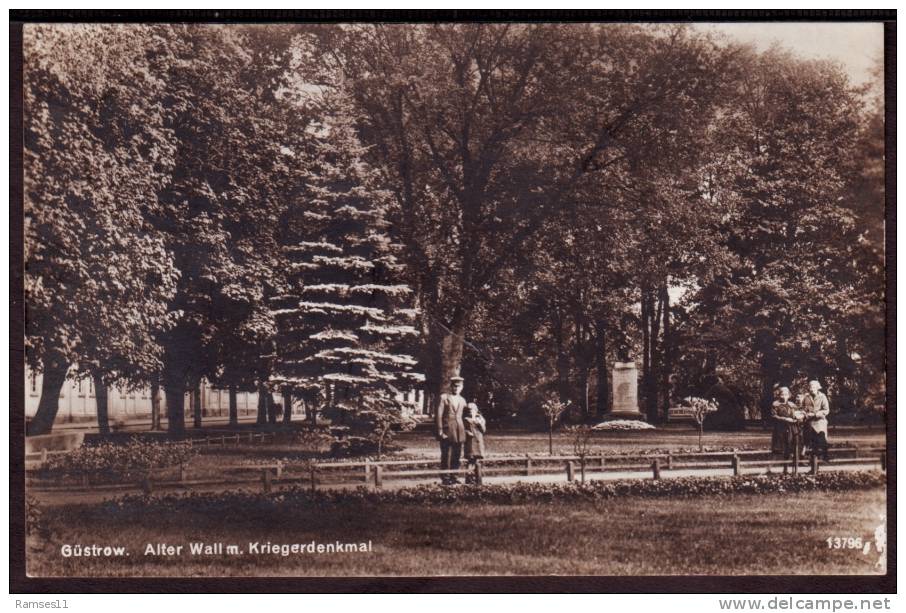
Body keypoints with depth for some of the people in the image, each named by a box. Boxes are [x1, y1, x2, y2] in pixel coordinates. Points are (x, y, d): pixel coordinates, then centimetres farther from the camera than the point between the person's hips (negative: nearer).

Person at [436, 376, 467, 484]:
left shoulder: (462, 400, 16)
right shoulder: (444, 397, 0)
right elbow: (439, 415, -5)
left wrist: (464, 430, 12)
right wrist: (440, 431, -11)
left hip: (459, 431, 5)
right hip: (447, 429, -5)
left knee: (456, 455, 5)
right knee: (446, 455, -4)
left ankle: (453, 477, 13)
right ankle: (445, 478, 1)